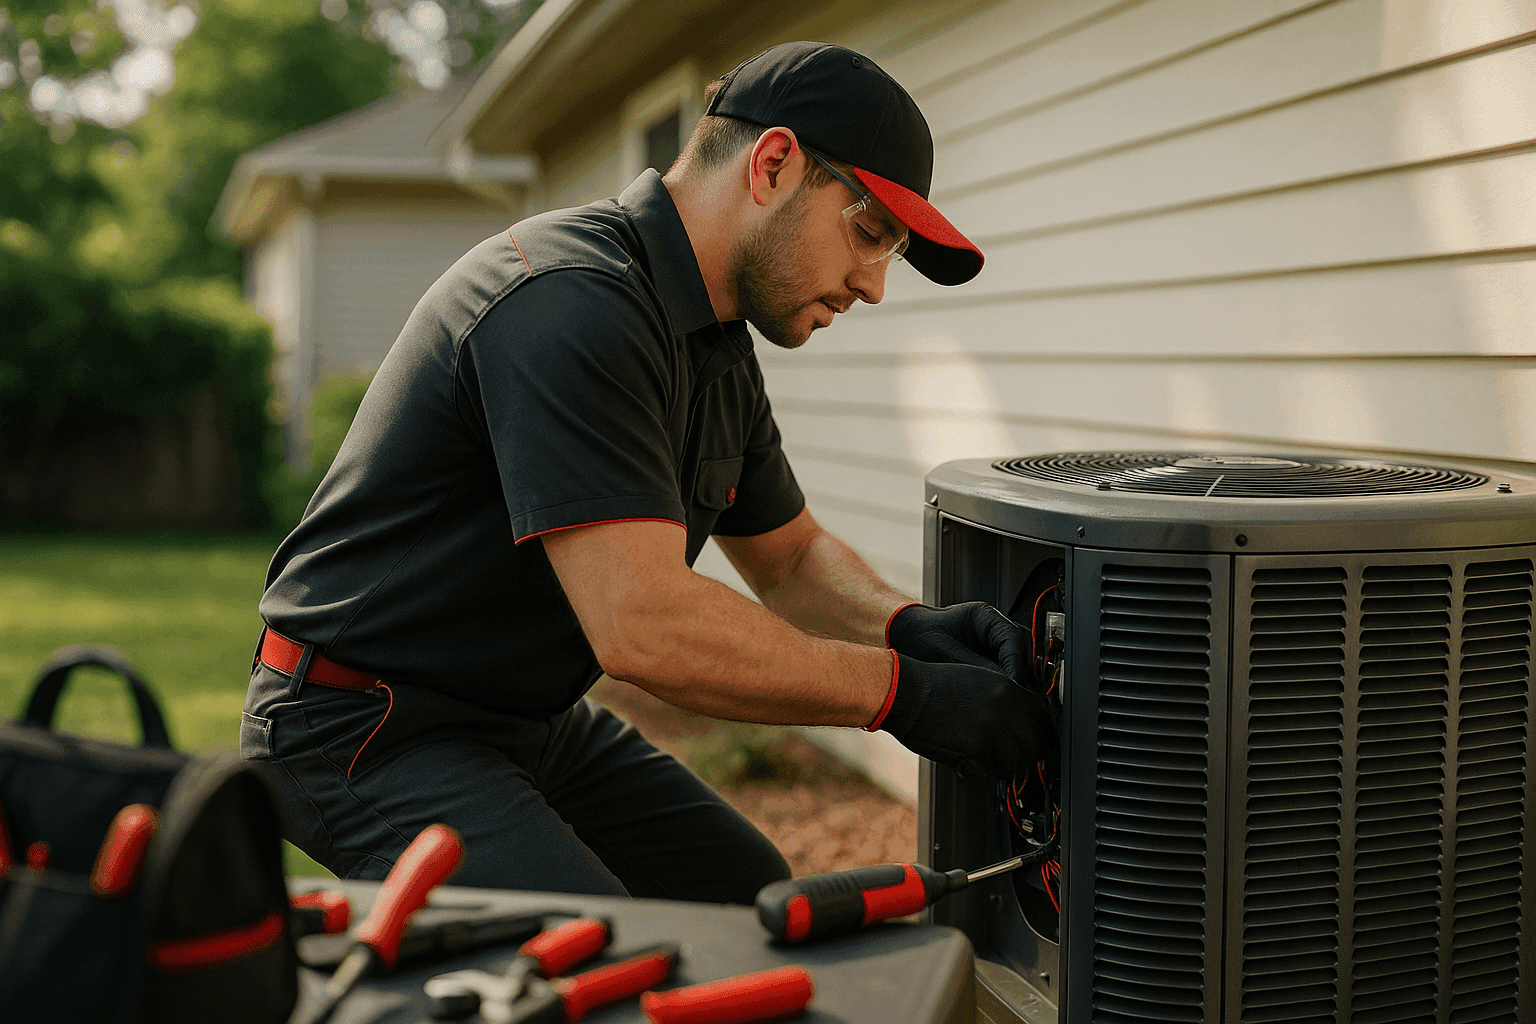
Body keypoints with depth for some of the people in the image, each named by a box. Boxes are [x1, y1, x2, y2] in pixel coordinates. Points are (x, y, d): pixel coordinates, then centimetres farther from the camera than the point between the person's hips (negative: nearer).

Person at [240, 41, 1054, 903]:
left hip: (536, 718, 10)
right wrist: (901, 691, -25)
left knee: (756, 904, 11)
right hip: (368, 729, -10)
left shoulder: (718, 349, 7)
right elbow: (645, 625, -34)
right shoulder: (570, 300, -27)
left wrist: (907, 626, -4)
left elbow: (791, 556, 18)